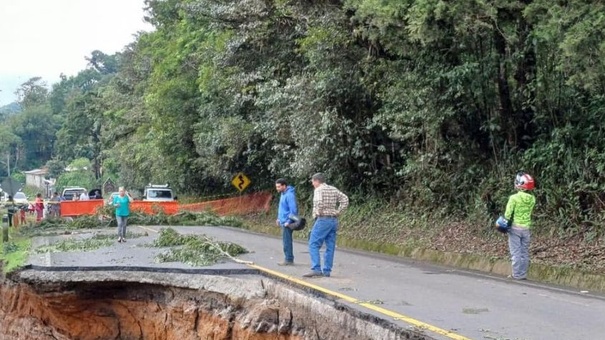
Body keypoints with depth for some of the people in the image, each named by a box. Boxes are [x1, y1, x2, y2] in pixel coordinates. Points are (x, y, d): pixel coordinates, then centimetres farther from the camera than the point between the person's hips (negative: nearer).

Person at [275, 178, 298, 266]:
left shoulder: (289, 195, -18)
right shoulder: (283, 194, 14)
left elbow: (293, 209, -22)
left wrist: (289, 221, -22)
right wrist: (279, 218, 21)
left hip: (287, 223, -10)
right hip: (283, 222, 10)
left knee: (287, 241, -6)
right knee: (286, 241, 13)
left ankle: (289, 260, -1)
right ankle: (288, 259, 20)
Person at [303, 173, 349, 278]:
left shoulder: (318, 190, -8)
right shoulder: (333, 189, 13)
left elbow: (319, 202, -26)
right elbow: (345, 199, 8)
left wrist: (318, 213, -10)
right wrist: (338, 212, 6)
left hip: (323, 220, -7)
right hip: (334, 220, 7)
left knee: (313, 245, -3)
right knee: (330, 246, 8)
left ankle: (316, 269, -13)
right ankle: (327, 271, 10)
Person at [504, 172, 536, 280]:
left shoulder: (514, 198, -16)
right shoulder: (532, 199, -2)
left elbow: (508, 214, -13)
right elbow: (529, 212, 3)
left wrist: (506, 220, 0)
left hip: (515, 227, -4)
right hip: (526, 228, 4)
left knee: (516, 252, 2)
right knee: (525, 252, 11)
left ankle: (517, 274, 3)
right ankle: (523, 274, 15)